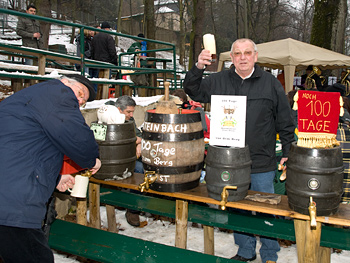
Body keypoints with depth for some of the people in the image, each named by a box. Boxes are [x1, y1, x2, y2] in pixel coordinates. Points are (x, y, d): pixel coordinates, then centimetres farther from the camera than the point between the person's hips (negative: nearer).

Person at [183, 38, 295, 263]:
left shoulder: (270, 83, 0)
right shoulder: (218, 81, 5)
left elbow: (285, 121, 4)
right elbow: (193, 92, 9)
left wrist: (287, 151, 3)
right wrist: (198, 68, -8)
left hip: (262, 163, -2)